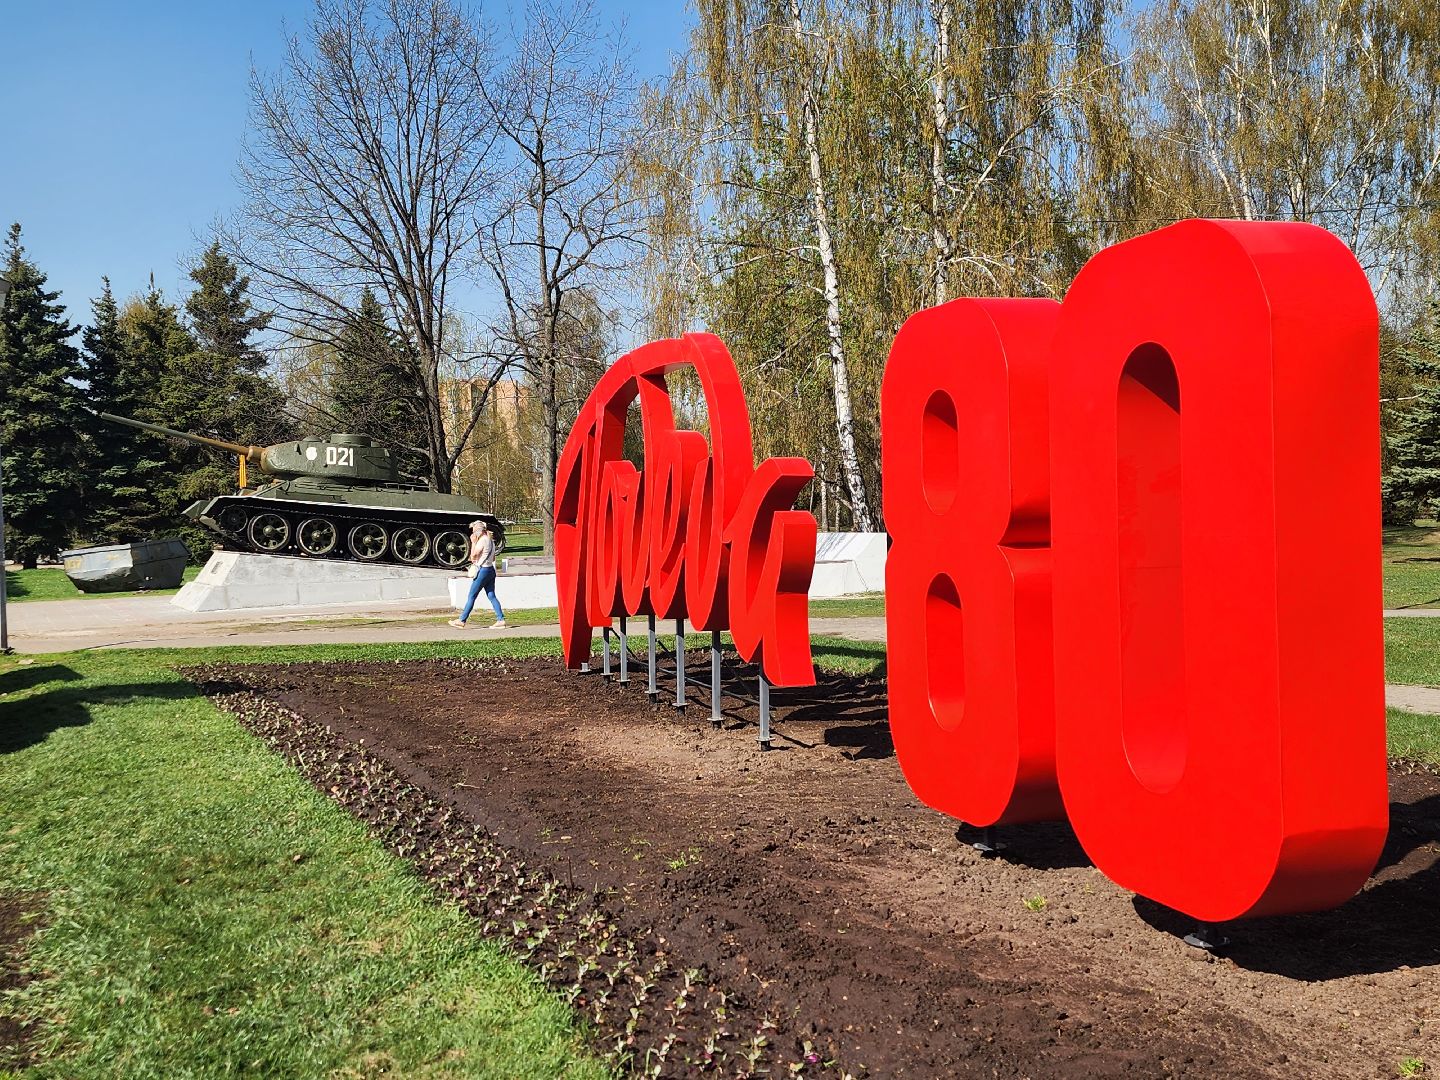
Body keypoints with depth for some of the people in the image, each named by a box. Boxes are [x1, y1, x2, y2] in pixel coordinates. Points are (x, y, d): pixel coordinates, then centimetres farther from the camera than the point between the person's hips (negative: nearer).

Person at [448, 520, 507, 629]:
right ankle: (501, 620, 0)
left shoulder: (482, 541, -15)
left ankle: (461, 620, 5)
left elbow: (473, 555, -14)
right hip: (490, 570, 9)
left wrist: (473, 542, -10)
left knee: (472, 597, -1)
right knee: (492, 596, 7)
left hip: (482, 571, -9)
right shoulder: (490, 540, 13)